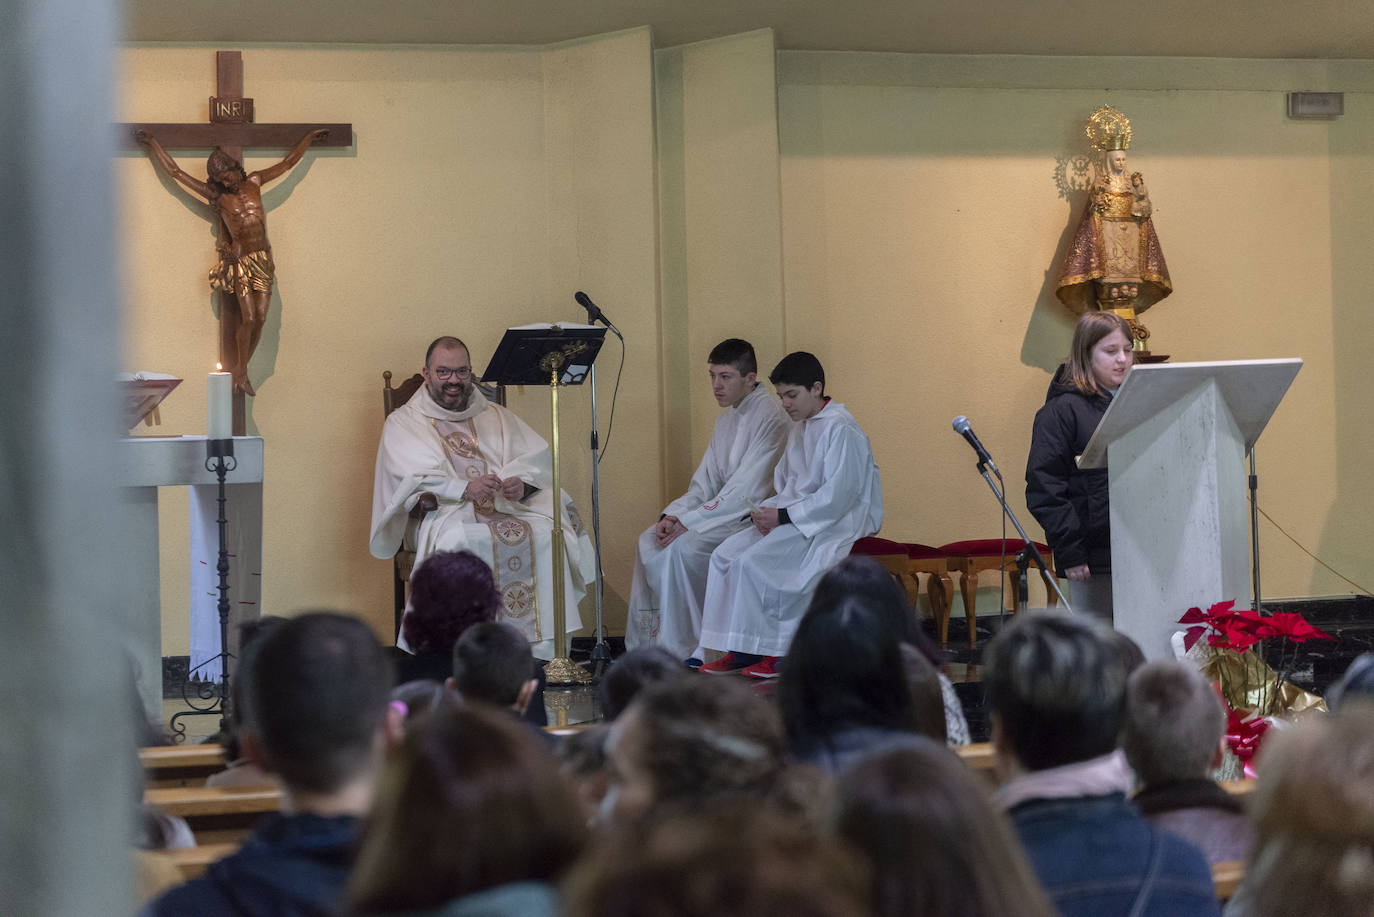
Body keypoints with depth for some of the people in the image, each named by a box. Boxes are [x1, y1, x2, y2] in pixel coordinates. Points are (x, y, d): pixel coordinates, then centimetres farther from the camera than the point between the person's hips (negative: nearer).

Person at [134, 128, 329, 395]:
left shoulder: (254, 182, 8)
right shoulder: (215, 195, 0)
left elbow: (287, 163, 19)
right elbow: (174, 170, 3)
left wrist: (310, 138, 23)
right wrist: (152, 143, 6)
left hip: (263, 259, 4)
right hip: (240, 261, -4)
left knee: (261, 318, -2)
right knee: (248, 318, -12)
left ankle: (240, 370, 11)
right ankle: (240, 371, 4)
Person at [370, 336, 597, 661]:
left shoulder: (496, 416, 25)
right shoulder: (403, 423, 12)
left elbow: (537, 457, 10)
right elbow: (414, 477, -7)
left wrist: (522, 482, -15)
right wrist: (464, 488, -25)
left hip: (507, 508, 3)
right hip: (443, 512, -3)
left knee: (545, 534, -28)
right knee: (460, 540, -38)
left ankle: (544, 652, -27)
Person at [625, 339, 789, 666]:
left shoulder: (769, 416, -15)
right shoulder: (725, 420, 15)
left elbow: (748, 490, -21)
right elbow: (706, 482, 15)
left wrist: (689, 522, -21)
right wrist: (672, 515, -5)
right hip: (726, 512, 9)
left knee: (682, 547, -26)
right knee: (650, 540, -6)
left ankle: (683, 649, -16)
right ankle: (647, 643, -5)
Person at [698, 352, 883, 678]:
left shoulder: (841, 429, -13)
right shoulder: (799, 429, 16)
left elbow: (838, 495, -20)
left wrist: (784, 516, -19)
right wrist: (766, 512, 0)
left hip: (833, 525, -9)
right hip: (797, 519, 9)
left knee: (752, 562, -24)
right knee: (725, 554, -7)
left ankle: (775, 651, -13)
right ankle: (738, 649, -10)